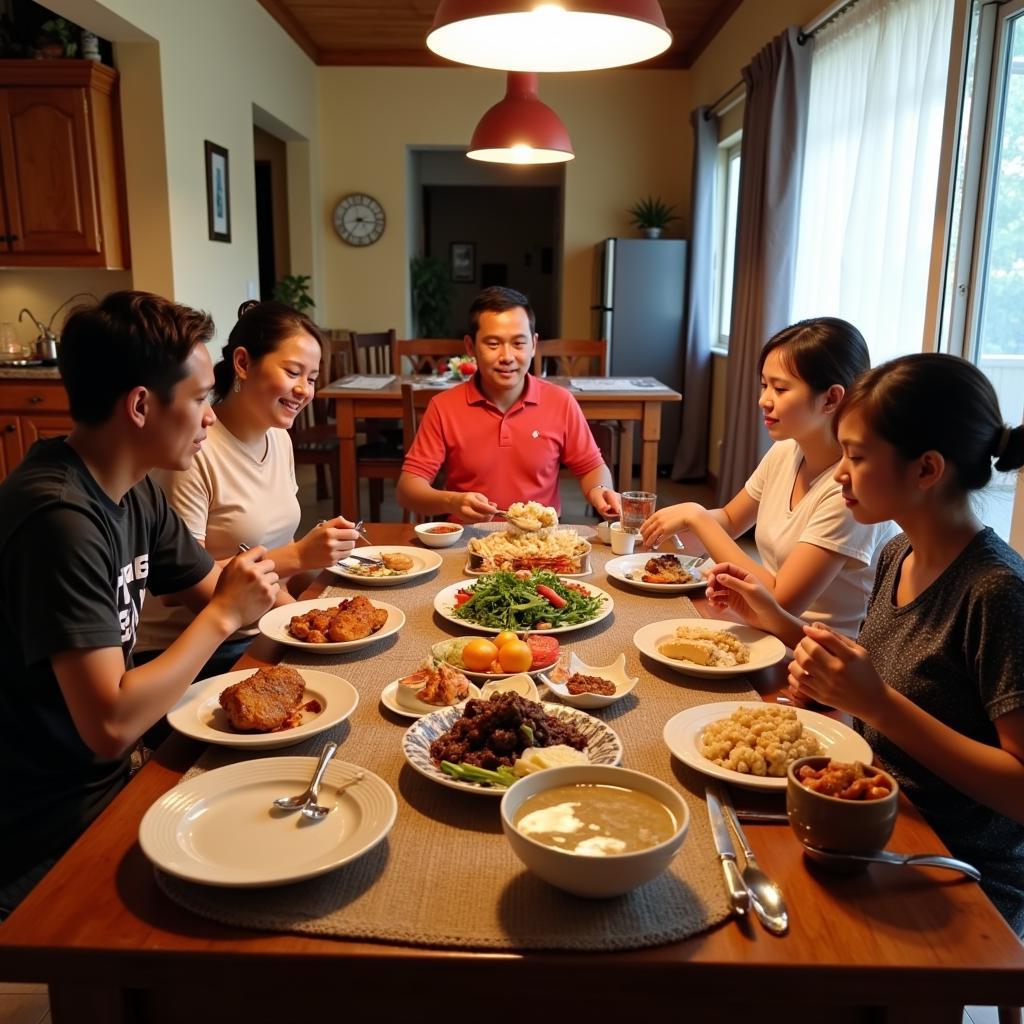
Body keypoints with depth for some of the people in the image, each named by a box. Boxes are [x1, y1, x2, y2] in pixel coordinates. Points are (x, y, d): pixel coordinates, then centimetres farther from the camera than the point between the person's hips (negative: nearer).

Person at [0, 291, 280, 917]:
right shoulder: (60, 519, -27)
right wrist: (224, 614, -20)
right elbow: (110, 725, -30)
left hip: (105, 780, 8)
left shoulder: (134, 492, 2)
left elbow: (211, 589, 12)